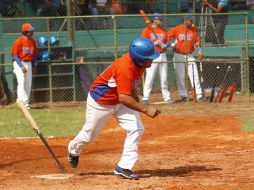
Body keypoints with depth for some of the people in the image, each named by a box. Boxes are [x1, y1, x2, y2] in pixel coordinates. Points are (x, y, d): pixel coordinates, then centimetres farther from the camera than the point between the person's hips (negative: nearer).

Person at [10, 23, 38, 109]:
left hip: (28, 63, 7)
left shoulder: (33, 42, 4)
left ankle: (26, 103, 17)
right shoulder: (19, 41, -16)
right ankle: (23, 102, -25)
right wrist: (21, 66, -21)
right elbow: (14, 55, -15)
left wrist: (33, 67, 15)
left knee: (28, 84, 8)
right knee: (21, 82, -19)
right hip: (19, 63, -7)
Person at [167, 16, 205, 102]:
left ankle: (199, 95, -4)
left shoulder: (193, 29, 4)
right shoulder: (176, 29, -6)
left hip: (190, 55, 2)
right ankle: (183, 96, 8)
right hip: (179, 55, -2)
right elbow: (168, 36, -3)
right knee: (180, 76, 1)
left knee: (194, 75, -3)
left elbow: (197, 41, 8)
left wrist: (200, 50, -4)